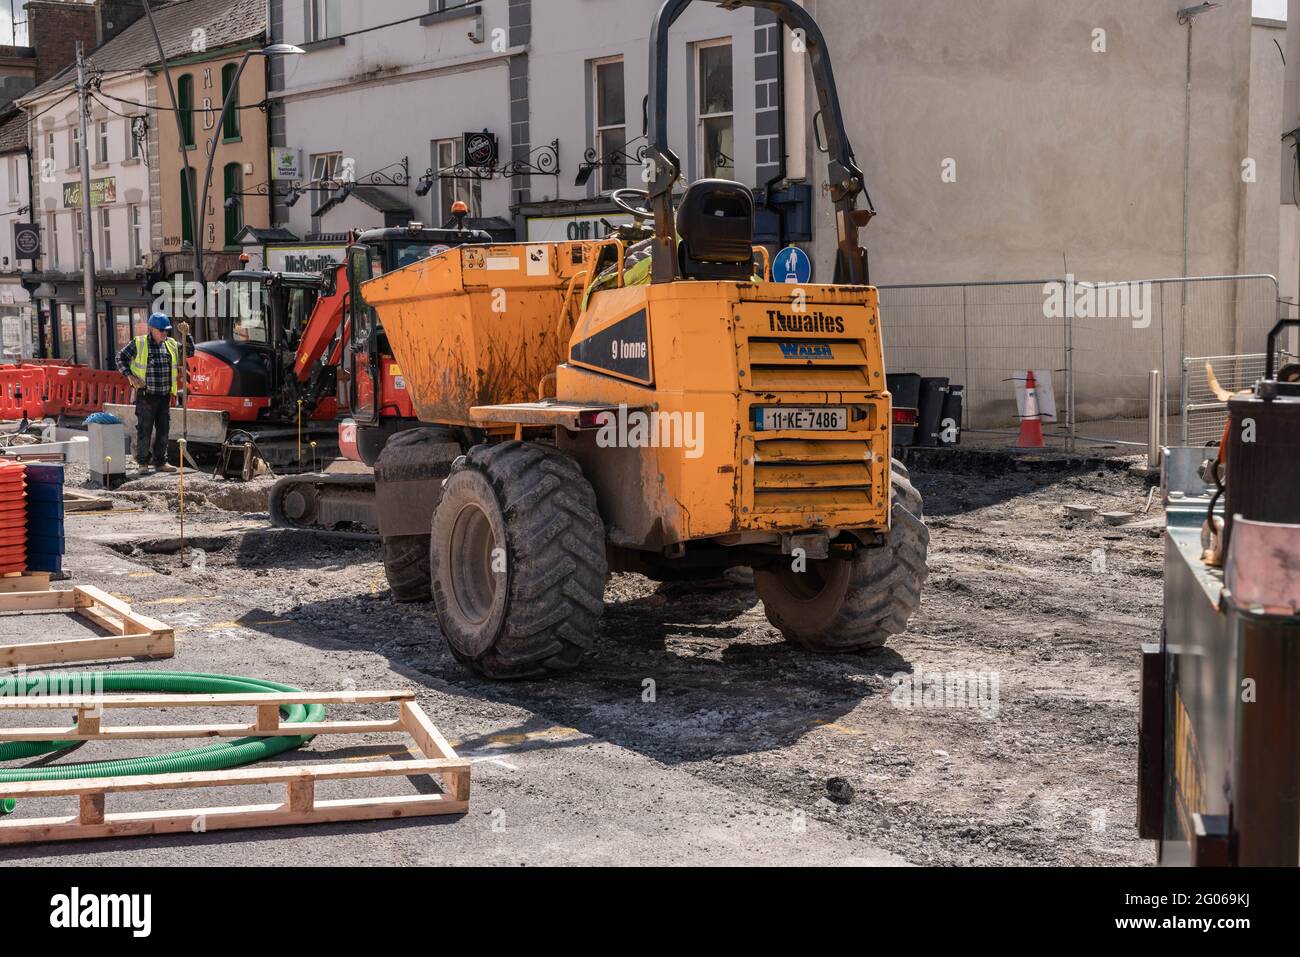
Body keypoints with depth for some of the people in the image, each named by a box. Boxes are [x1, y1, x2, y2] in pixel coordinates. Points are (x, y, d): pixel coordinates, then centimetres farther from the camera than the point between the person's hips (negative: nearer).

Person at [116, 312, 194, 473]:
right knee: (145, 429, -1)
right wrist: (130, 376, -10)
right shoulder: (138, 343, -4)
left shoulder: (171, 344, 9)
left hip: (165, 396, 5)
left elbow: (189, 352, 13)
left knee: (163, 429, 9)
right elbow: (121, 358, 1)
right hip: (146, 395, -5)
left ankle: (160, 462, 18)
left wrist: (185, 335, 0)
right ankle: (143, 462, 9)